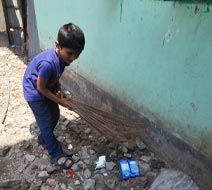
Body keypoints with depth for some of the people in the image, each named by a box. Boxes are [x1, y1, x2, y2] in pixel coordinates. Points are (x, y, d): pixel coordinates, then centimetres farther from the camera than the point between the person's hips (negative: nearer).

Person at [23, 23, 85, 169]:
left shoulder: (63, 56, -14)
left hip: (47, 89, 8)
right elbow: (41, 88, -26)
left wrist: (59, 89, -11)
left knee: (55, 115, 19)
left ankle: (43, 138, 44)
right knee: (46, 123, 1)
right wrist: (59, 101, -18)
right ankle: (56, 155, 16)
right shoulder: (48, 63, -39)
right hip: (35, 93, -8)